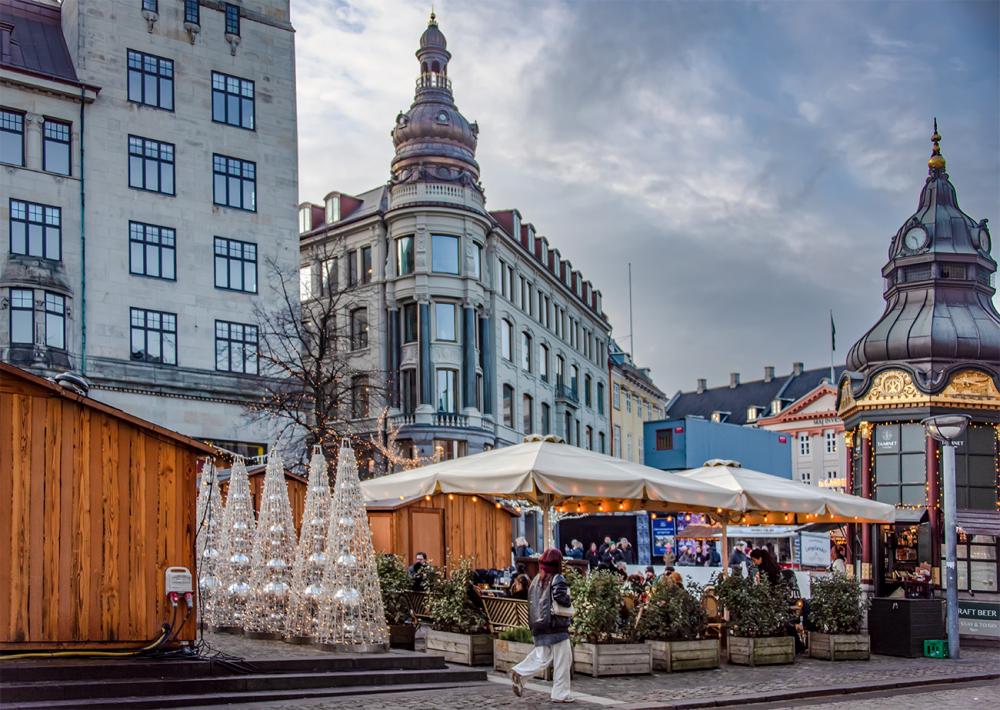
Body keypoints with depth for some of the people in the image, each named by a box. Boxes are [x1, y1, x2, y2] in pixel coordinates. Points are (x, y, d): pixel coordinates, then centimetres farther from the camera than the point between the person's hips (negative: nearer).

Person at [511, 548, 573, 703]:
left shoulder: (536, 580, 12)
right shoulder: (558, 579, -8)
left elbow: (531, 601, 12)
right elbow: (559, 596, -24)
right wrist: (569, 602, -5)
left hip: (538, 626, 6)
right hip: (556, 626, -6)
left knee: (541, 658, 13)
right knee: (562, 659, 3)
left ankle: (519, 673, -8)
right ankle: (560, 694, 4)